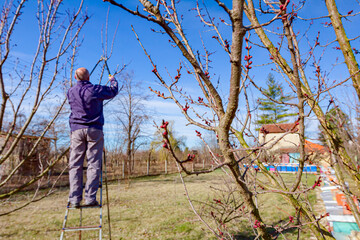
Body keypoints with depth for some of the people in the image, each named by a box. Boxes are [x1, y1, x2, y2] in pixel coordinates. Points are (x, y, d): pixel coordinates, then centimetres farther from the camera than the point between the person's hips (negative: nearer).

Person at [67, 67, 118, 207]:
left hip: (76, 129, 3)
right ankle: (90, 198, -3)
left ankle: (74, 199, 2)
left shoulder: (71, 92, 8)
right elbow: (113, 91, 12)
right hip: (94, 130, -3)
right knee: (94, 164, -1)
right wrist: (113, 80, 33)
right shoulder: (95, 90, -2)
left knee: (75, 165, 4)